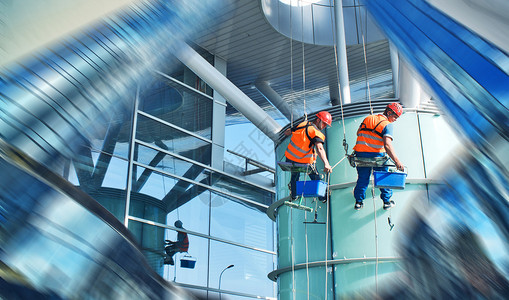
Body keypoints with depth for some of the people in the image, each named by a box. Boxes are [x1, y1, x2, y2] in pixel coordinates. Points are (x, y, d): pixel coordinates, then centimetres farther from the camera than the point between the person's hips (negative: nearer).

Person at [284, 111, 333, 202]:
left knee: (295, 176, 32)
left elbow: (286, 132, 15)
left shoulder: (303, 124, 3)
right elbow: (319, 148, -34)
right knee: (315, 177, 21)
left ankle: (293, 195, 45)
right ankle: (322, 197, 31)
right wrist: (326, 164, -46)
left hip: (290, 157, 5)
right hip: (304, 162, -5)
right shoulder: (316, 133, -16)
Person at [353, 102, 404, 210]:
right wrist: (397, 161, -25)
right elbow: (387, 145, -21)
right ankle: (386, 202, 21)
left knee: (362, 178, 18)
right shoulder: (387, 125, -9)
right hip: (377, 155, -5)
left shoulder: (368, 118, 11)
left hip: (361, 153, 5)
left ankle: (358, 201, 24)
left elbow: (358, 133, 19)